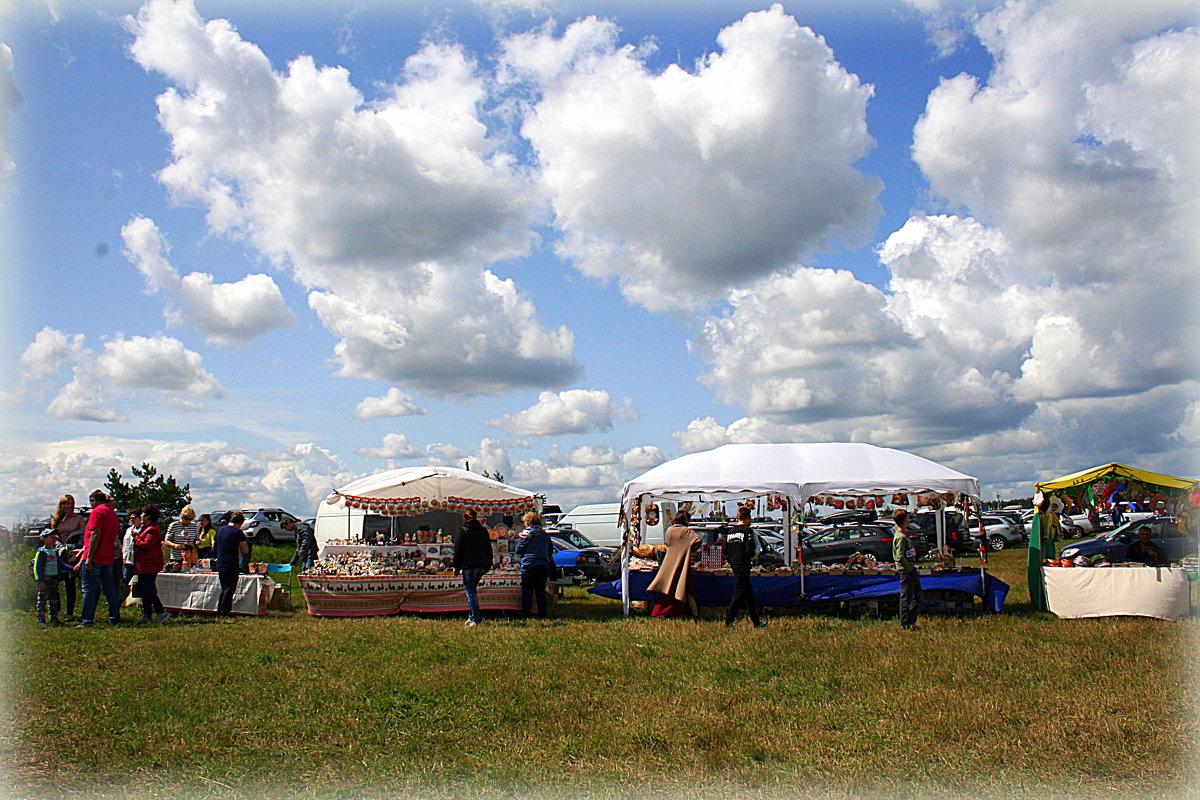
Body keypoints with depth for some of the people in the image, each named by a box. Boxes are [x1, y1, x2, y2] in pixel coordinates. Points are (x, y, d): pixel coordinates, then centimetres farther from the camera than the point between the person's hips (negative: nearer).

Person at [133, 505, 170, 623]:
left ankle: (161, 612, -8)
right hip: (144, 565, 11)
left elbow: (146, 545, -23)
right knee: (143, 589, 12)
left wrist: (136, 538, -11)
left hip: (150, 565, -11)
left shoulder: (152, 530, -14)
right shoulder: (145, 528, 20)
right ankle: (147, 614, 17)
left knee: (148, 590, -12)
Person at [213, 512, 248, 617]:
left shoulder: (220, 530, 11)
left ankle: (219, 612, 17)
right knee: (230, 589, -1)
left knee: (223, 589, 17)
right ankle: (224, 612, -3)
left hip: (220, 565, 7)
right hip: (232, 565, -7)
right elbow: (245, 550, -12)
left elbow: (214, 546, 22)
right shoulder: (238, 532, -11)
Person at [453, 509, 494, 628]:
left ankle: (475, 619, -9)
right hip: (482, 565, 5)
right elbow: (489, 549, 14)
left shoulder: (463, 531, -4)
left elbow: (458, 550, -5)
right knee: (472, 589, 19)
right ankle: (472, 616, 17)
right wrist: (489, 564, 21)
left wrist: (456, 566, 1)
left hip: (468, 565, -5)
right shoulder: (483, 530, 10)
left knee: (470, 592, -3)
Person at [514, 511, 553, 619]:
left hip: (528, 567, -4)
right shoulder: (545, 534, 9)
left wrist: (519, 540, 11)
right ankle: (542, 615, 8)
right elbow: (550, 551, 16)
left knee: (527, 592, 1)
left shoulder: (526, 533, -7)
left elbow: (518, 550, -3)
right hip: (543, 566, 4)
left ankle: (525, 615, -1)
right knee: (541, 592, 9)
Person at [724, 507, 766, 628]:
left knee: (749, 592, 14)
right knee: (739, 593, -2)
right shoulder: (747, 530, -11)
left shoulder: (731, 532, 10)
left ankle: (756, 622, 20)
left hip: (734, 565, 8)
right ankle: (728, 621, -4)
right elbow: (749, 550, -20)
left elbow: (725, 551, 8)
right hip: (743, 565, -8)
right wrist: (752, 556, 0)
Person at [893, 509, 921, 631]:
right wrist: (909, 568, -17)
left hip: (910, 568, 10)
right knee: (906, 597, -2)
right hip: (906, 570, -10)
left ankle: (911, 621, 23)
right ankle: (905, 624, 5)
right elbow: (900, 557, -24)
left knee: (917, 594, 16)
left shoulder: (904, 534, 12)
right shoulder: (901, 537, -19)